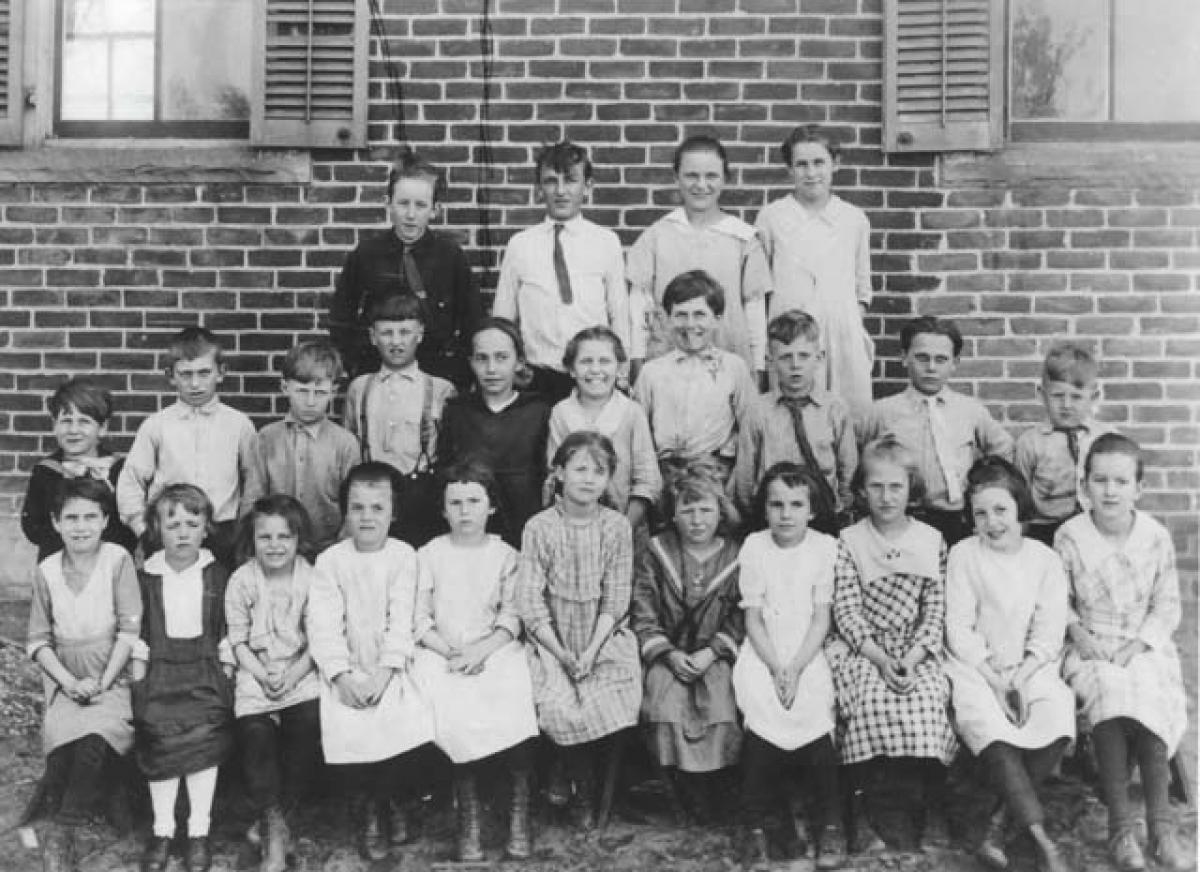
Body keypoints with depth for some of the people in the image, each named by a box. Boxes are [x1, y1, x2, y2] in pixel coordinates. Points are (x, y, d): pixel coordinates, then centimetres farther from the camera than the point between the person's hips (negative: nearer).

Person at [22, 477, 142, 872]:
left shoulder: (117, 559, -5)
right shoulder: (46, 572, 4)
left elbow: (130, 629, -6)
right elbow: (38, 640, 7)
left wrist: (102, 682, -11)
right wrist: (68, 681, -8)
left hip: (112, 676, -2)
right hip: (65, 679, 2)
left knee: (96, 736, -28)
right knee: (63, 738, -27)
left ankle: (59, 832, -13)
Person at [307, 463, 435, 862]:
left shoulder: (403, 556, 0)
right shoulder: (329, 561, 1)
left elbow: (402, 620, -6)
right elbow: (323, 623, -6)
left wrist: (384, 672, -16)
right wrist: (342, 675, -17)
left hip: (391, 667, 0)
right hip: (346, 670, 0)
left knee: (412, 726, -19)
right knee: (346, 734, -19)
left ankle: (391, 801, 11)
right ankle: (365, 808, 10)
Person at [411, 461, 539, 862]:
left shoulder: (505, 555, 9)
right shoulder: (429, 555, 9)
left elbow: (512, 616, 2)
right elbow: (419, 618, 3)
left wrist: (482, 650, -15)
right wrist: (450, 652, -12)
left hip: (494, 648, 0)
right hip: (441, 651, 0)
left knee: (514, 704, -28)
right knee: (455, 714, -29)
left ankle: (519, 814, -16)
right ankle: (469, 817, -16)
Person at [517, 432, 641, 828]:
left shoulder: (617, 526, 0)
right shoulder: (539, 528, -5)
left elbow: (615, 598, -2)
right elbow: (529, 600, -7)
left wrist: (591, 650, -14)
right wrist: (562, 654, -16)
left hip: (603, 636, 1)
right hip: (551, 638, -1)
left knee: (618, 701, -23)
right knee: (558, 706, -24)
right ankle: (584, 791, 1)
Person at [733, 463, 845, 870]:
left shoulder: (825, 547, 0)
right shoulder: (754, 546, 2)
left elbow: (821, 618, -2)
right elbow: (752, 617, 0)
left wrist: (795, 668, -14)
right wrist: (775, 668, -13)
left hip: (807, 652, 0)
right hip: (763, 652, 0)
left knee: (815, 712, -25)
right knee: (760, 712, -24)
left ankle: (827, 825, -9)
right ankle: (758, 826, -11)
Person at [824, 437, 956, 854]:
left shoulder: (932, 541, 7)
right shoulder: (849, 541, 3)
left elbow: (935, 613, 3)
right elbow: (847, 612, -4)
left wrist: (911, 659, -14)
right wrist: (880, 659, -17)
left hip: (917, 652, 1)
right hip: (861, 649, -1)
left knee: (927, 698, -29)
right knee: (871, 698, -31)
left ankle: (928, 812, -16)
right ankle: (860, 815, -22)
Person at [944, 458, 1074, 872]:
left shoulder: (1045, 560, 5)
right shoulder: (963, 555, 0)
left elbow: (1048, 634, 0)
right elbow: (958, 628, -4)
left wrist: (1021, 679, -15)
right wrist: (994, 680, -14)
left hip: (1031, 667, 2)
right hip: (976, 667, -2)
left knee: (1057, 716, -29)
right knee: (986, 724, -32)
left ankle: (998, 824, -18)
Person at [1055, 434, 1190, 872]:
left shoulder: (1156, 536, -1)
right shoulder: (1069, 537, -3)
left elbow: (1168, 604, 2)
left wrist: (1140, 643, -12)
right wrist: (1078, 633, -13)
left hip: (1145, 647, 1)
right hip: (1091, 649, -1)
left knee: (1151, 699, -30)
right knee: (1107, 693, -32)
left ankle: (1160, 822, -22)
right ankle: (1120, 825, -27)